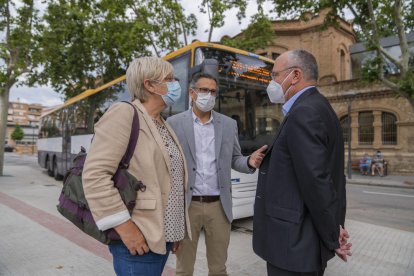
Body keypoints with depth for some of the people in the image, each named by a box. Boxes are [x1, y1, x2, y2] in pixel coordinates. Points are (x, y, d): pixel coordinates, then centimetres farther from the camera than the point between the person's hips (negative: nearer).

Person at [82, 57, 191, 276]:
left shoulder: (164, 126, 13)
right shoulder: (123, 114, -12)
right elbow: (95, 175, -19)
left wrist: (175, 230, 16)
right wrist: (124, 226, -19)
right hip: (138, 238, -8)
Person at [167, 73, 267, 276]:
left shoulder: (229, 124, 6)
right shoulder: (174, 123, -1)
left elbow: (234, 160, 10)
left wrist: (250, 162, -13)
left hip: (219, 206, 2)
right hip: (187, 205, -2)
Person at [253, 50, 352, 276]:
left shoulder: (303, 114, -20)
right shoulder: (320, 108, 11)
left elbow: (316, 181, -23)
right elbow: (332, 175, 12)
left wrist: (333, 237, -10)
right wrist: (336, 226, 12)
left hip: (294, 243, -9)